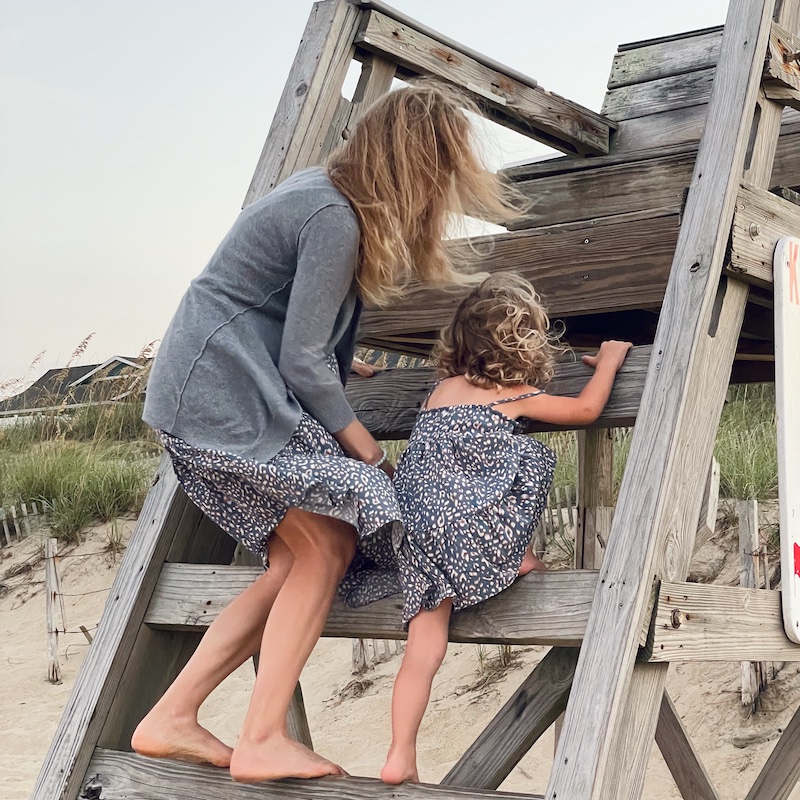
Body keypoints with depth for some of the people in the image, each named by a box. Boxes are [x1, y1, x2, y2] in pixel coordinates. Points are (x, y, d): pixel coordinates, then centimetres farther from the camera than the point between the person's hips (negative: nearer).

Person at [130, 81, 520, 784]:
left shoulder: (323, 187, 12)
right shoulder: (336, 219, -18)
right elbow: (302, 361, -17)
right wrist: (362, 443, -6)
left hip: (209, 395, 10)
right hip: (227, 396, -10)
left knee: (300, 560, 6)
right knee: (327, 547, -8)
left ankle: (171, 720, 7)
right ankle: (262, 742, -6)